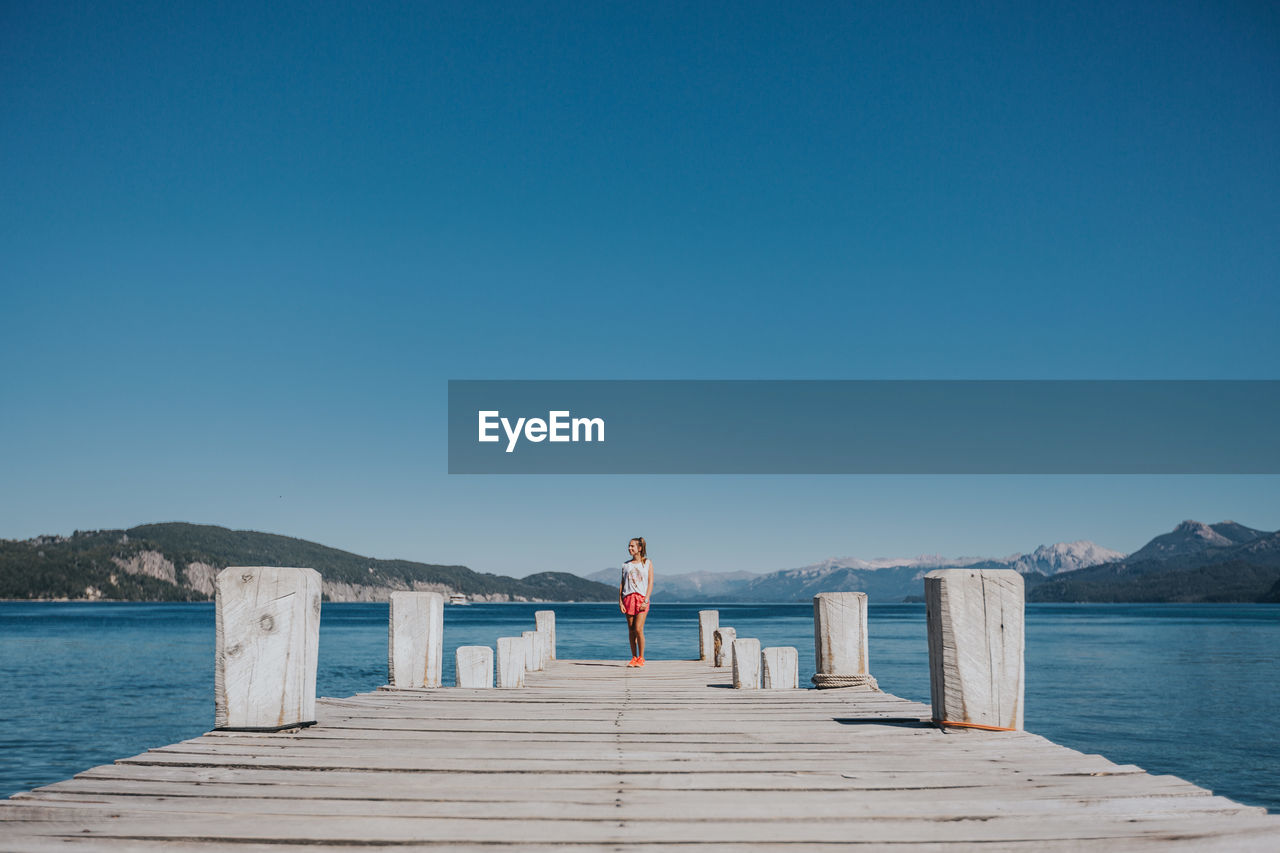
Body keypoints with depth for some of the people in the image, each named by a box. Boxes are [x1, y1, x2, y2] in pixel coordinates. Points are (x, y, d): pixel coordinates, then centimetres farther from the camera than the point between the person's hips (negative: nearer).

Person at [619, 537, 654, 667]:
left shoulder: (647, 563, 5)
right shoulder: (626, 565, 12)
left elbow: (650, 583, 0)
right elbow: (622, 584, 11)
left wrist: (646, 600, -10)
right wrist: (620, 602, 1)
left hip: (642, 598, -3)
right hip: (628, 598, 3)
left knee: (638, 629, -12)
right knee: (631, 630, 3)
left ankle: (641, 658, -1)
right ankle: (634, 658, 11)